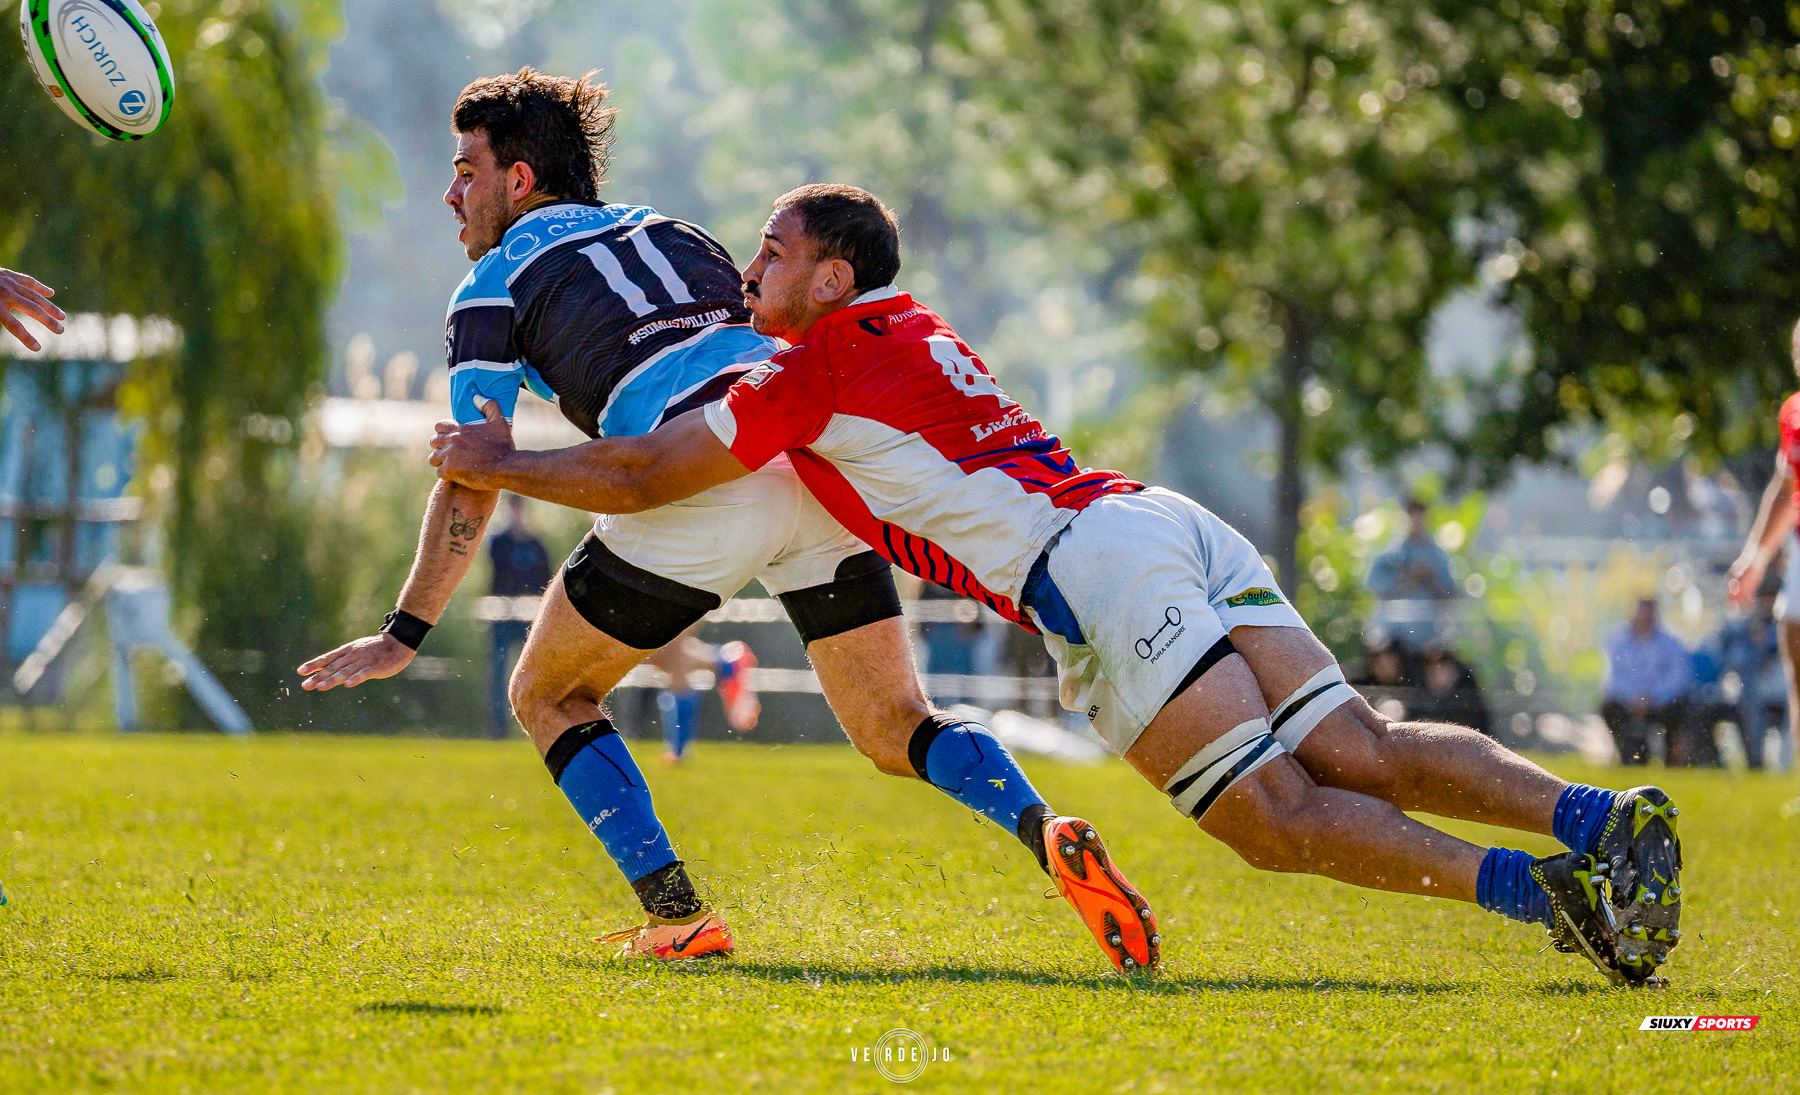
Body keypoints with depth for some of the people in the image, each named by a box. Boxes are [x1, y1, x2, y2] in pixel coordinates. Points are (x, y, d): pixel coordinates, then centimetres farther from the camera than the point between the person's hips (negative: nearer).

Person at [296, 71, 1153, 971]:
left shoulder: (496, 286, 14)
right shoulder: (674, 233, 32)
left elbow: (472, 490, 8)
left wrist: (404, 635, 13)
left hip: (707, 484, -5)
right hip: (821, 461, 5)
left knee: (549, 694, 16)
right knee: (896, 734, 10)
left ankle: (676, 915, 5)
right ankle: (1046, 833, -18)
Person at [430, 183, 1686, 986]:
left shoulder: (821, 367, 4)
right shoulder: (916, 332, 29)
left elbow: (643, 476, 9)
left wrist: (498, 466, 23)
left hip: (1098, 567, -8)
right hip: (1175, 527, 8)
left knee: (1274, 817, -14)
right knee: (1361, 754, -2)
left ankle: (1534, 887, -28)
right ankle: (1600, 815, -19)